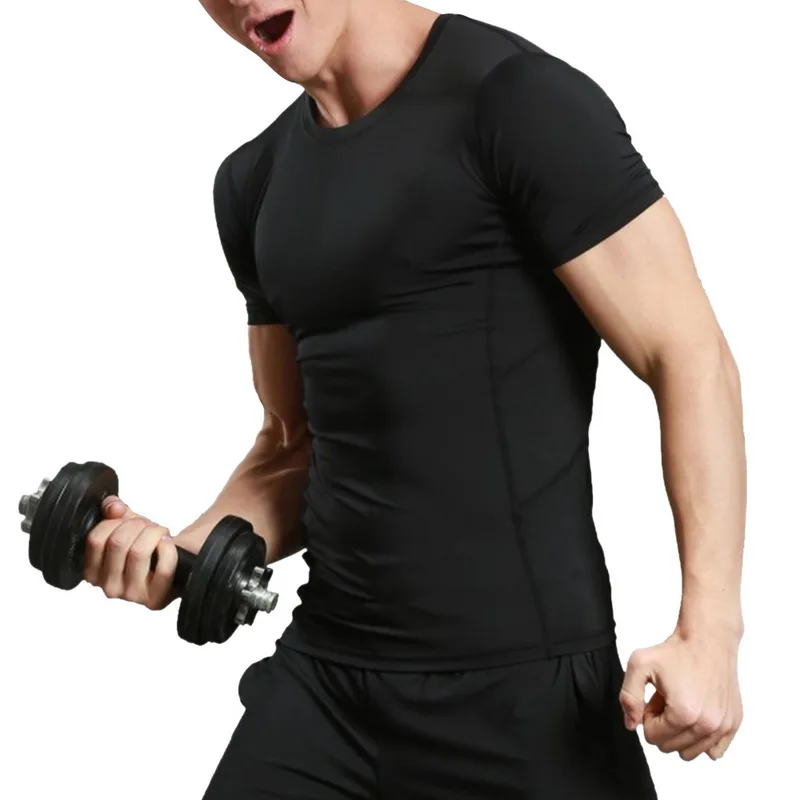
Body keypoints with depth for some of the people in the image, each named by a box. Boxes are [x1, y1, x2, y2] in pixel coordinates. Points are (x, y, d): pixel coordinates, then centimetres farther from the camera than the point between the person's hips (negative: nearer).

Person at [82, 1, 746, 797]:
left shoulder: (516, 97, -10)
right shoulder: (255, 183, 10)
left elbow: (691, 358, -11)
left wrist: (708, 629, -19)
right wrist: (181, 555, -1)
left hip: (522, 682, -5)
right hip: (321, 674, 6)